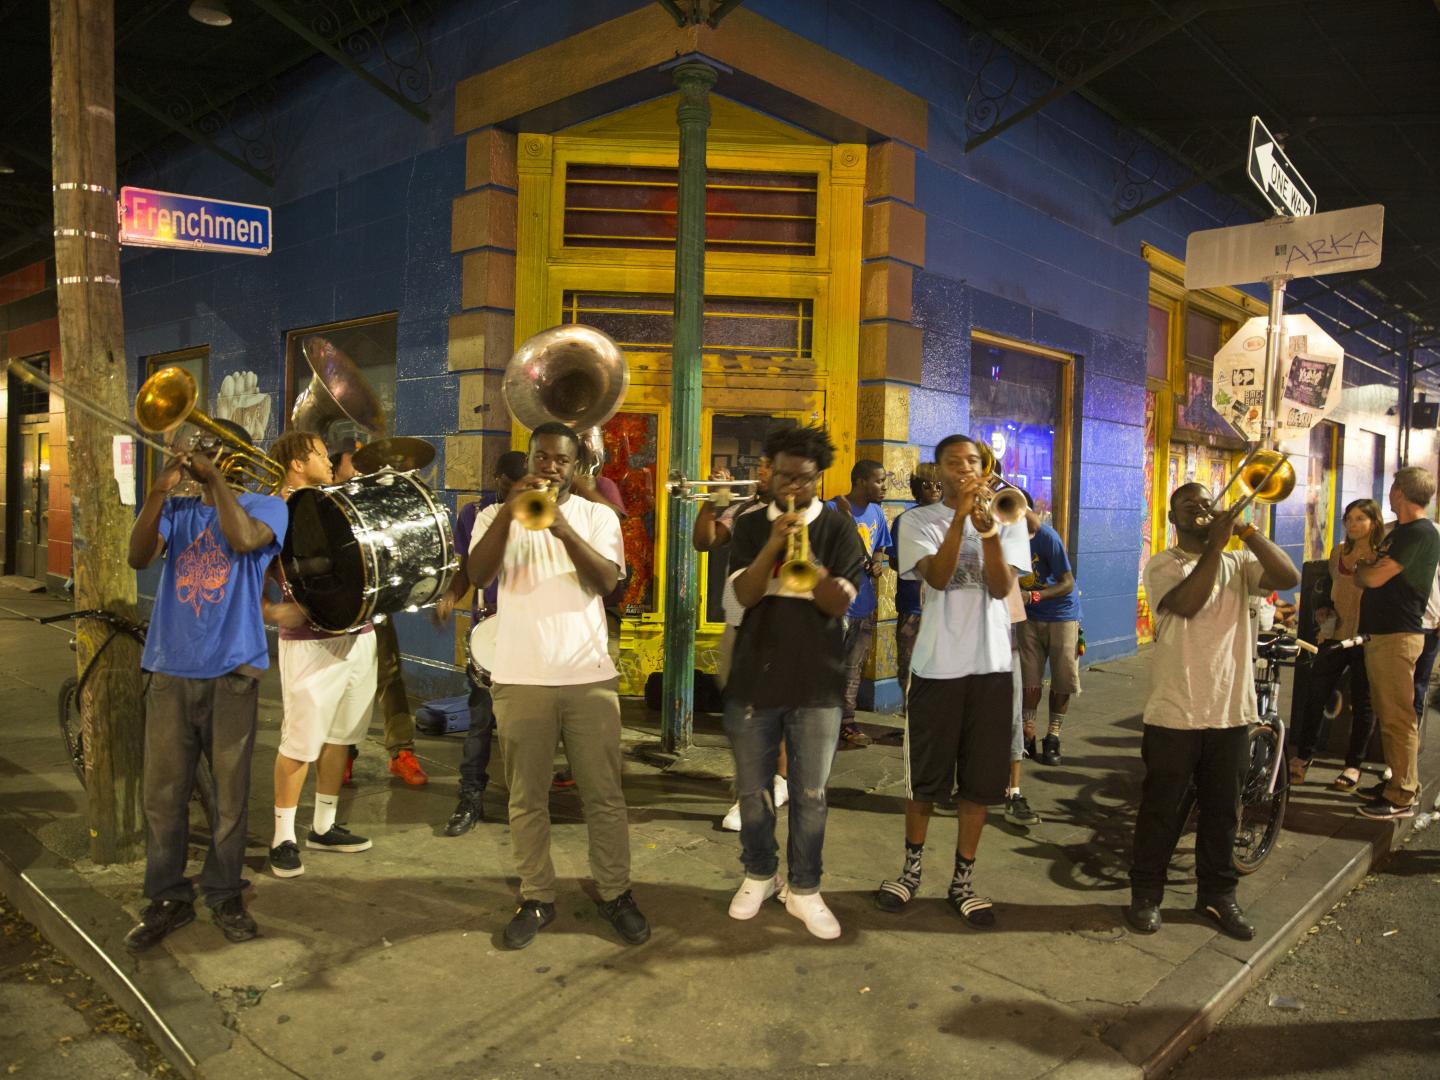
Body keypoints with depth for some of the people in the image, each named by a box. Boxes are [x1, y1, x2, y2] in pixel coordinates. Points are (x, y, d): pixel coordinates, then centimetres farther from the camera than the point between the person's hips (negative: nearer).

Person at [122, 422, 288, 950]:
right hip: (169, 671, 3)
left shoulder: (265, 506, 1)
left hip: (230, 672, -3)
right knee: (163, 791, 6)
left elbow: (244, 539, -21)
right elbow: (138, 557, -5)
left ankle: (225, 895, 19)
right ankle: (167, 898, 18)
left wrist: (213, 476, -16)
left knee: (230, 791, 5)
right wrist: (159, 489, -14)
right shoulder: (177, 511, 12)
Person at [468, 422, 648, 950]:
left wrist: (564, 530, -24)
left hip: (590, 676, 0)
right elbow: (478, 575, -11)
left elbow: (606, 580, -9)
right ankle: (536, 898, 23)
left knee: (604, 795, 6)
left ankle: (615, 893, 21)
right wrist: (510, 508, -20)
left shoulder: (597, 515, 7)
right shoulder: (497, 515, 7)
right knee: (526, 799, 9)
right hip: (520, 679, 0)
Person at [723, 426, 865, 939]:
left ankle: (803, 888, 21)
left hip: (817, 683, -1)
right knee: (752, 789, 12)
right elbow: (744, 595, -9)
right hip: (754, 678, 2)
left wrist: (807, 557, -26)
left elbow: (839, 602, -10)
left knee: (810, 795, 5)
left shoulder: (838, 528, -1)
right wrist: (773, 545, -22)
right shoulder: (750, 526, 3)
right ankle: (758, 874, 33)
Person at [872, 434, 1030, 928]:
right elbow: (937, 578, -16)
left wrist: (988, 529, -23)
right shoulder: (919, 521, 0)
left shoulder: (1008, 519, 5)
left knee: (979, 780, 8)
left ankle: (963, 880, 23)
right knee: (924, 778, 8)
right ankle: (912, 869, 28)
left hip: (991, 665, 2)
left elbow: (1000, 586, -9)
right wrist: (961, 517, -23)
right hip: (936, 665, -2)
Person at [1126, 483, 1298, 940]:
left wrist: (1245, 530, -15)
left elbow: (1289, 578, -9)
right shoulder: (1162, 565, -2)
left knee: (1223, 809, 14)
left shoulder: (1237, 563, 8)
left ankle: (1218, 894, 30)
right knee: (1162, 808, 5)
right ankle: (1146, 895, 18)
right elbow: (1187, 603, -21)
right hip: (1174, 713, -3)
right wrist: (1215, 543, -19)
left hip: (1231, 711, 4)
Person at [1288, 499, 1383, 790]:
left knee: (1363, 702, 6)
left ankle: (1353, 765, 16)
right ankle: (1303, 756, 14)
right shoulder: (1338, 552, 11)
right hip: (1335, 634, 4)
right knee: (1315, 696, 3)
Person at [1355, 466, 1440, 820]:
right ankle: (1396, 781, 26)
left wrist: (1359, 569, 0)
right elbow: (1372, 573, 20)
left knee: (1398, 717, -6)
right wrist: (1366, 566, -1)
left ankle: (1402, 798, -1)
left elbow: (1375, 578, -20)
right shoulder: (1399, 532, 17)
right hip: (1380, 633, 10)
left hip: (1397, 636, -10)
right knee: (1387, 714, 16)